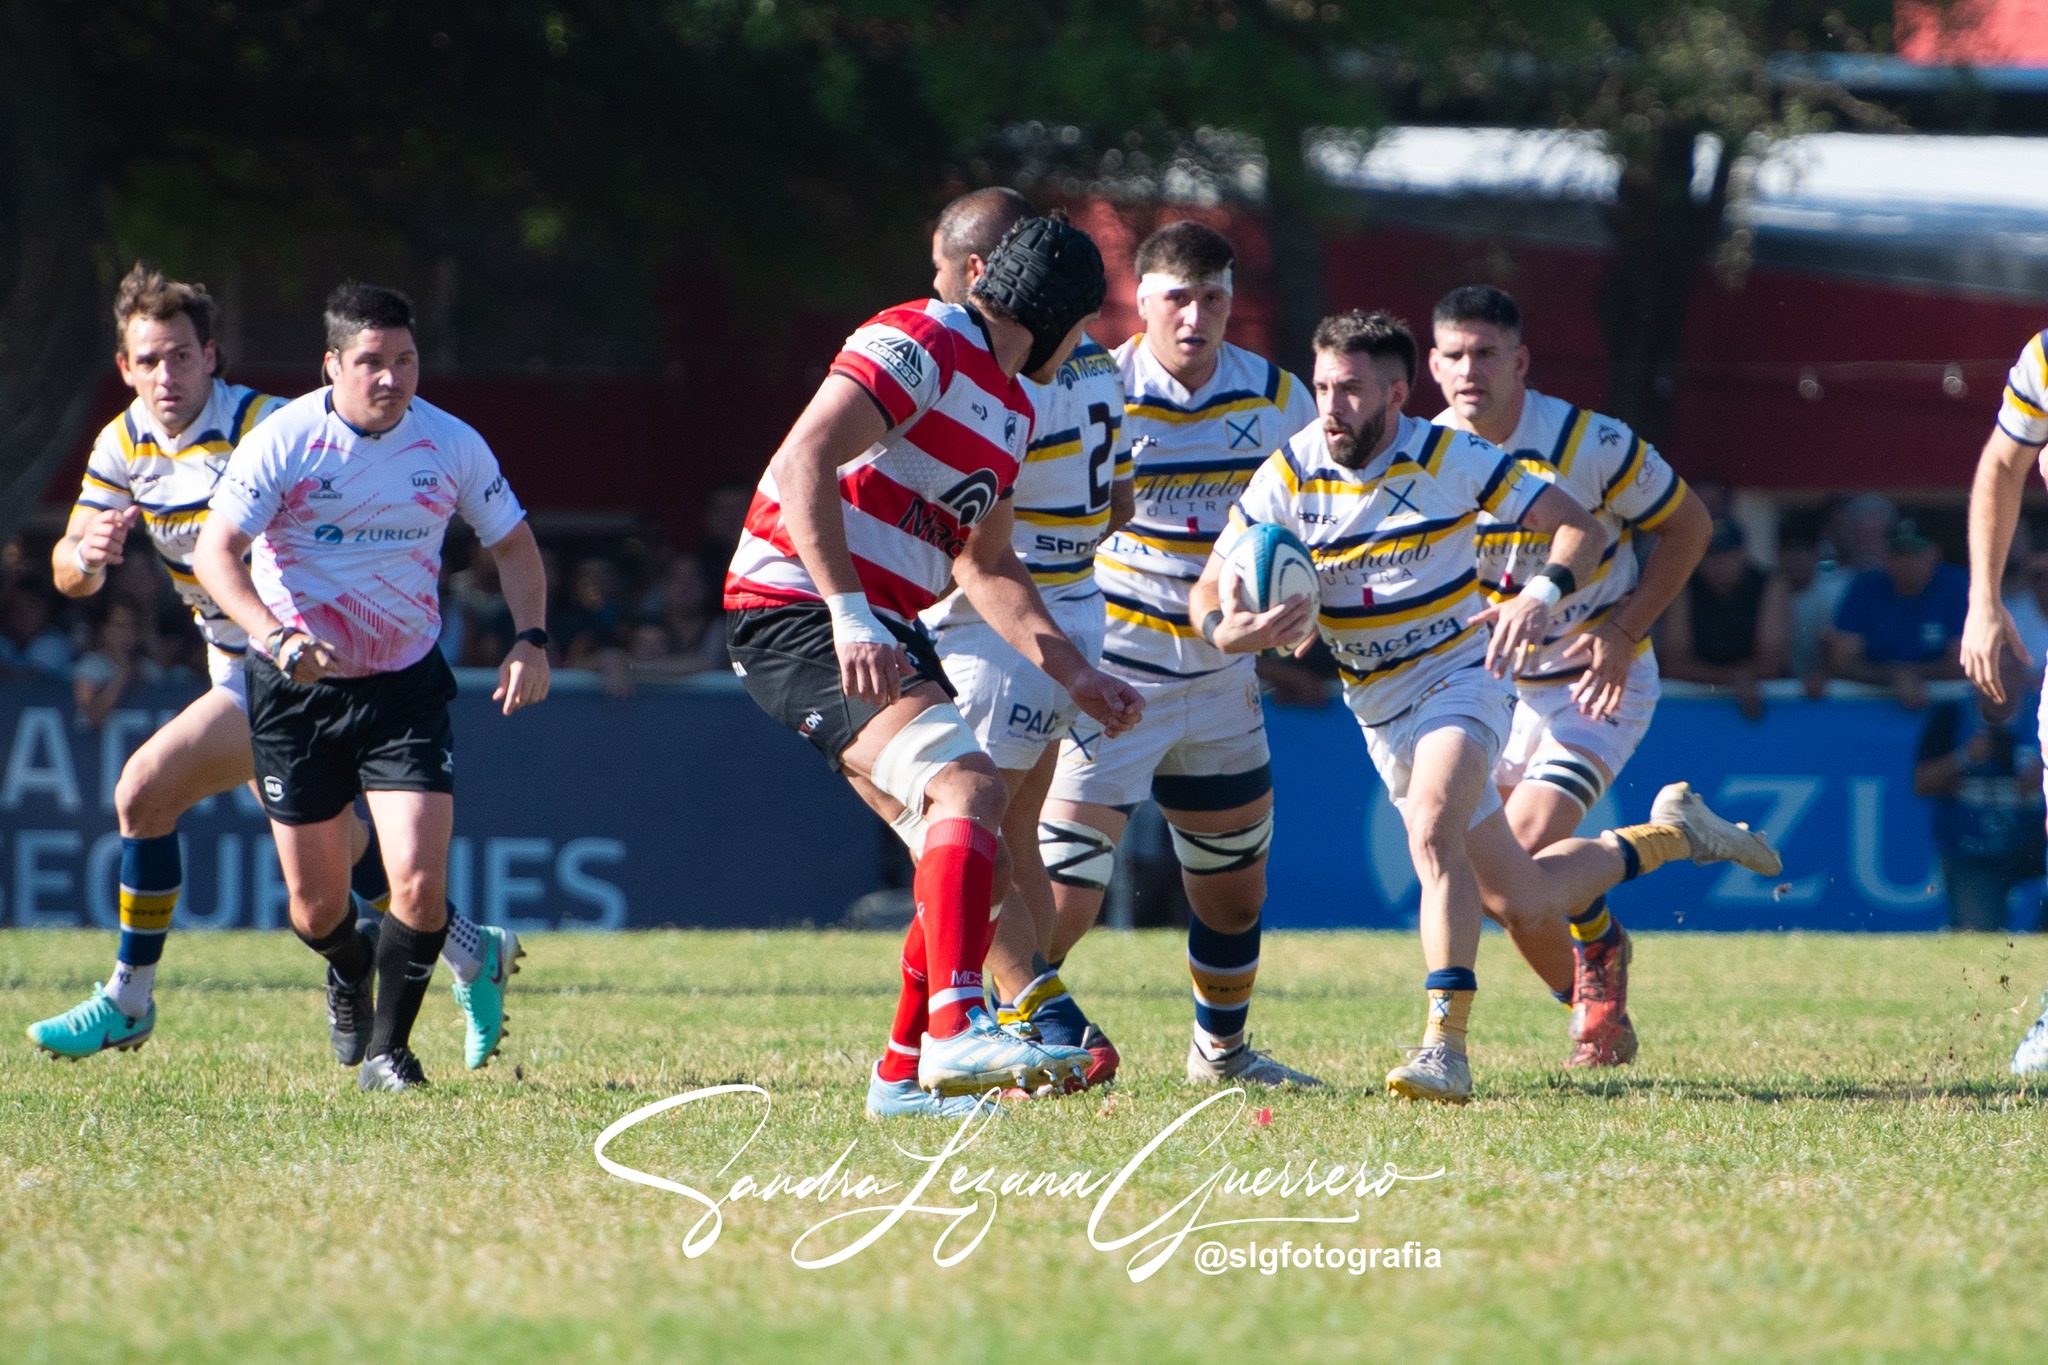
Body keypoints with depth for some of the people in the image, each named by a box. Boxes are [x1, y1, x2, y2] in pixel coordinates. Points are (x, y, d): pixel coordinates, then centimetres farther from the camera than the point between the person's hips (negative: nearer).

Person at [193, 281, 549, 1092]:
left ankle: (387, 1048, 7)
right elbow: (214, 552, -16)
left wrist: (530, 640, -5)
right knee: (317, 907, 6)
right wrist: (276, 636, -32)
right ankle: (349, 971, 44)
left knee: (418, 884, -16)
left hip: (405, 684, 1)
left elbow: (513, 545, 11)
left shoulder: (451, 445, -4)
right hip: (298, 686, -1)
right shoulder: (285, 441, -12)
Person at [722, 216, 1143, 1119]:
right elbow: (802, 463, -23)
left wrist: (1074, 674, 18)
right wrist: (848, 614, -31)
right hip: (795, 608, -10)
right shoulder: (922, 344, -11)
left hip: (878, 633, 10)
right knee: (967, 784, -28)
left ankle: (906, 1077, 13)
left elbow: (984, 563, 27)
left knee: (981, 872, 6)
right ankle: (955, 1028, -39)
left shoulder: (1011, 404, 20)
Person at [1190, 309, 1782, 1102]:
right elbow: (1209, 592, -7)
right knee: (1521, 902, 10)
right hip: (1380, 710, 4)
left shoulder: (1451, 458, -13)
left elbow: (1578, 526, -8)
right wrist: (1232, 631, -32)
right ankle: (1672, 834, 38)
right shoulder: (1288, 476, -8)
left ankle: (1446, 1045, -35)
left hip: (1464, 674, -4)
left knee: (1432, 832, -34)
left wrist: (1541, 596, -29)